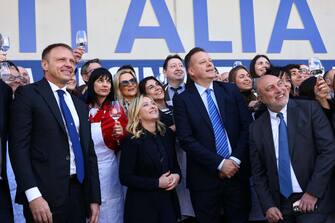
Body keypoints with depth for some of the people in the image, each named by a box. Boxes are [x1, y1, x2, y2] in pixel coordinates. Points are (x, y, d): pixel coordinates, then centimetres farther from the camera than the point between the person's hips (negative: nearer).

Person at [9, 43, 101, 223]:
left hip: (79, 194, 6)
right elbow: (18, 146, -10)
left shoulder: (80, 105, 18)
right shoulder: (27, 94, -2)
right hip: (45, 195, -6)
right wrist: (33, 195, -19)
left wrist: (94, 198, 10)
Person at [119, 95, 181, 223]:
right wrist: (157, 183, -17)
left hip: (168, 201, 5)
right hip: (142, 204, -5)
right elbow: (125, 177, -14)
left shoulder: (167, 133, 5)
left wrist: (177, 175, -5)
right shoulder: (131, 140, -12)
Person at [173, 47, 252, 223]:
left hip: (237, 171, 3)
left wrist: (235, 160, -8)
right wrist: (219, 163, -13)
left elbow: (247, 126, 3)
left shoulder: (231, 90, 7)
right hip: (205, 177, -2)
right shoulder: (182, 100, -2)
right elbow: (186, 140, -9)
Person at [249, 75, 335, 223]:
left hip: (313, 199, -2)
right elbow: (258, 172, 7)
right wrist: (268, 205, -3)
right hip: (280, 204, 3)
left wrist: (313, 192, -13)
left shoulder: (310, 109, -4)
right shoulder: (256, 128, 3)